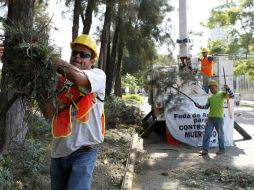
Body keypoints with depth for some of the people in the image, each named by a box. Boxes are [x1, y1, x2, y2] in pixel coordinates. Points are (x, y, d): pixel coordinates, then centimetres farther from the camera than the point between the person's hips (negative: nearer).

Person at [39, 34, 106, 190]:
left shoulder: (98, 75, -3)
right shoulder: (61, 81, 9)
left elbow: (78, 77, -25)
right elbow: (49, 113, 1)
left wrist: (53, 59, -12)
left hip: (84, 151, -5)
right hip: (59, 151, 5)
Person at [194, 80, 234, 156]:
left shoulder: (222, 94, 5)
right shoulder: (210, 97, 17)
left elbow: (231, 95, -6)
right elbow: (206, 106, 13)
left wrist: (227, 88, -19)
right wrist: (199, 106, -1)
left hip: (219, 117, -5)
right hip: (210, 117, 5)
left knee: (220, 134, 6)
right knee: (207, 133, 0)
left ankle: (222, 149, 20)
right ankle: (205, 150, 3)